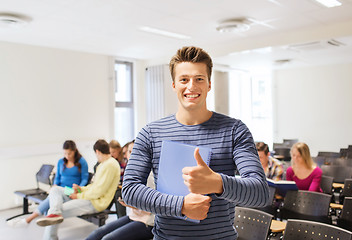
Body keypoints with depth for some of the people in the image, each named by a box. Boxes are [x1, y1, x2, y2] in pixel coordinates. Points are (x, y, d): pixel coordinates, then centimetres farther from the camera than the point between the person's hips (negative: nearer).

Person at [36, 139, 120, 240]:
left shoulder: (110, 165, -17)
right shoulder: (103, 164, 17)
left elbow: (99, 191, -20)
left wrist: (79, 196, -11)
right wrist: (81, 189, 9)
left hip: (96, 202, -11)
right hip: (90, 196, 11)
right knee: (55, 189, -1)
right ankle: (55, 213, -27)